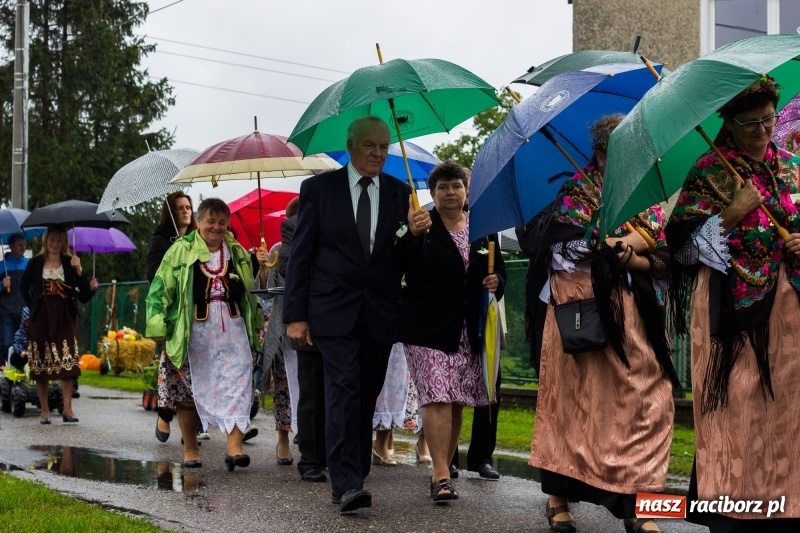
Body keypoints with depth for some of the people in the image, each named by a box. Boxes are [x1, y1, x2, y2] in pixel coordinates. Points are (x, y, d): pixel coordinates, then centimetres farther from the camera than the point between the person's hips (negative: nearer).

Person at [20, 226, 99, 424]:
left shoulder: (70, 263, 3)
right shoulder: (35, 263, 4)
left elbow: (84, 293, -5)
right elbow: (24, 287, 16)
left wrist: (79, 271, -18)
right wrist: (32, 307, 6)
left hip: (65, 319, -1)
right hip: (41, 319, 1)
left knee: (68, 363, -11)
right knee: (40, 366, 2)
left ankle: (67, 408, -10)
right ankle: (45, 411, 9)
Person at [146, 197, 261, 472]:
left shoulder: (238, 254, 12)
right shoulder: (180, 252, -1)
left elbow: (250, 294, 23)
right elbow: (160, 289, -3)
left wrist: (256, 323, 26)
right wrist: (159, 326, -10)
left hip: (232, 331, 2)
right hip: (193, 333, -2)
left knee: (237, 385, -12)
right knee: (188, 393, 6)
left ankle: (234, 445, -15)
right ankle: (190, 449, 19)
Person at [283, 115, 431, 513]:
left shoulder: (399, 193, 8)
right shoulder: (318, 189, 1)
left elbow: (404, 260, 8)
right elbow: (301, 254, 0)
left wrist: (414, 233, -14)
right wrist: (295, 315, -5)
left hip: (380, 314, 3)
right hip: (334, 311, -3)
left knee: (366, 397, 8)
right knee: (344, 390, -14)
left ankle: (353, 476, 19)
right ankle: (347, 484, -17)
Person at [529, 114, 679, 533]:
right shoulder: (575, 192, 5)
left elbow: (664, 262, 7)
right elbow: (569, 251, -10)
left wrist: (616, 252, -11)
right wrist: (634, 240, -6)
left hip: (638, 321, 4)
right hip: (582, 316, -4)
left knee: (646, 405, -5)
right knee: (575, 402, -2)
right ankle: (558, 497, 7)